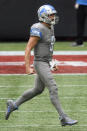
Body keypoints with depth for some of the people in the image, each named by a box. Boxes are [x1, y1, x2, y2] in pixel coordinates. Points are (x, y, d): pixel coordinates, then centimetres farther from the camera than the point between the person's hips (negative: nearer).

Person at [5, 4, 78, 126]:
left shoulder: (50, 28, 10)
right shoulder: (38, 30, -19)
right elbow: (28, 49, -19)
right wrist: (28, 68, -23)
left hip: (46, 63, 10)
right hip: (40, 64, -10)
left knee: (38, 90, 18)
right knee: (53, 89, -12)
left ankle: (13, 104, 30)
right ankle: (63, 118, -10)